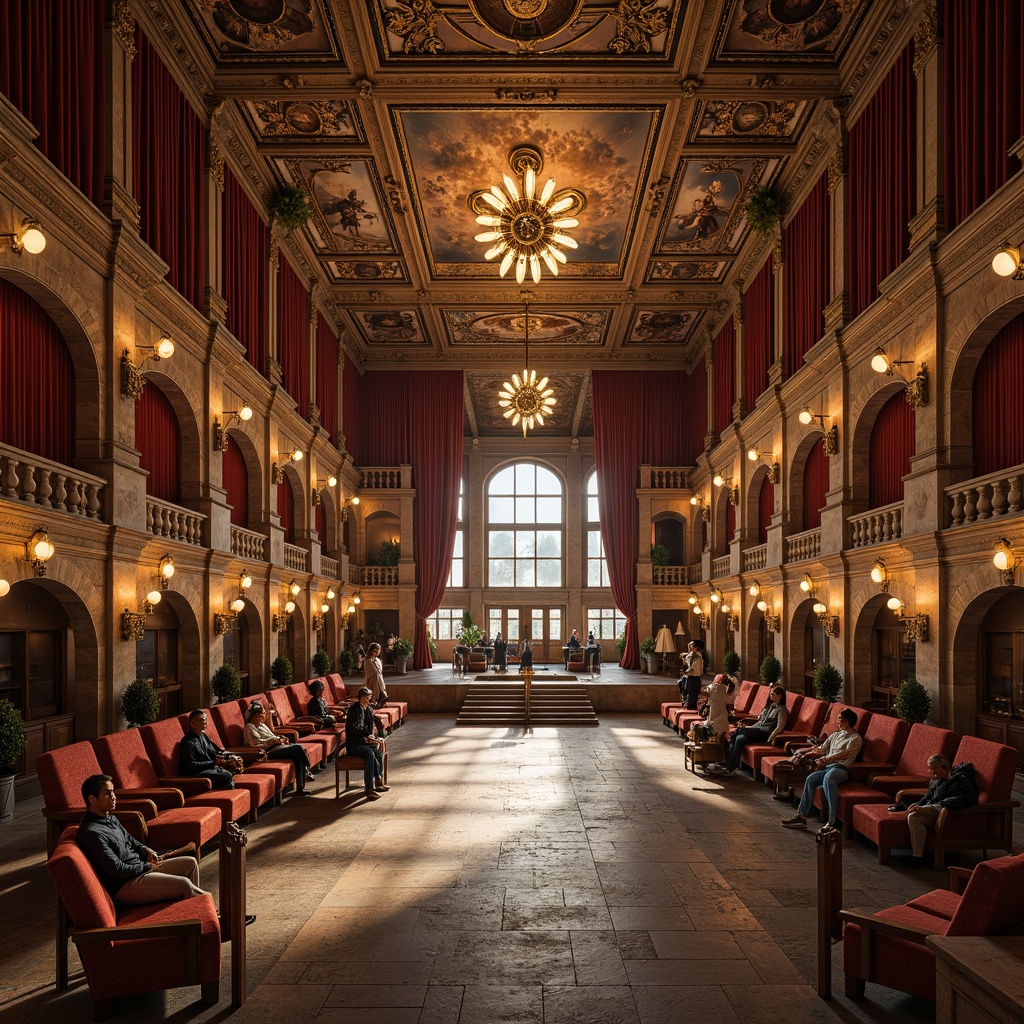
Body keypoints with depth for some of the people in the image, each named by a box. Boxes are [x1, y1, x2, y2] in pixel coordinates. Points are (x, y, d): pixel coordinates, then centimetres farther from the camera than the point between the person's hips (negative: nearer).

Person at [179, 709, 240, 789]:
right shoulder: (188, 742, -13)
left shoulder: (203, 735, 16)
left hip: (210, 768, 10)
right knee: (227, 776, -29)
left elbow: (216, 751, 21)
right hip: (194, 775, -10)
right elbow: (192, 765, -18)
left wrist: (231, 757, 2)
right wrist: (214, 763, -19)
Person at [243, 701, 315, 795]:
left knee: (298, 757, -18)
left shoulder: (262, 724, 26)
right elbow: (258, 743, -15)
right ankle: (307, 771, -8)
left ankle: (300, 787, -18)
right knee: (298, 748, -24)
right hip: (270, 751, -9)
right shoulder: (249, 727, -2)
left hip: (277, 746, 9)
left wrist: (281, 739, 6)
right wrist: (276, 740, -13)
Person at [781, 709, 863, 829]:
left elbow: (844, 754, -9)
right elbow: (822, 749, 27)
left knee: (828, 778, -39)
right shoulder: (835, 735, 29)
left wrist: (824, 760, -16)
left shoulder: (855, 738, 6)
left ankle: (832, 822, -46)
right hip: (828, 767, 7)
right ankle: (801, 816, -23)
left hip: (842, 768, -6)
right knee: (810, 779, -22)